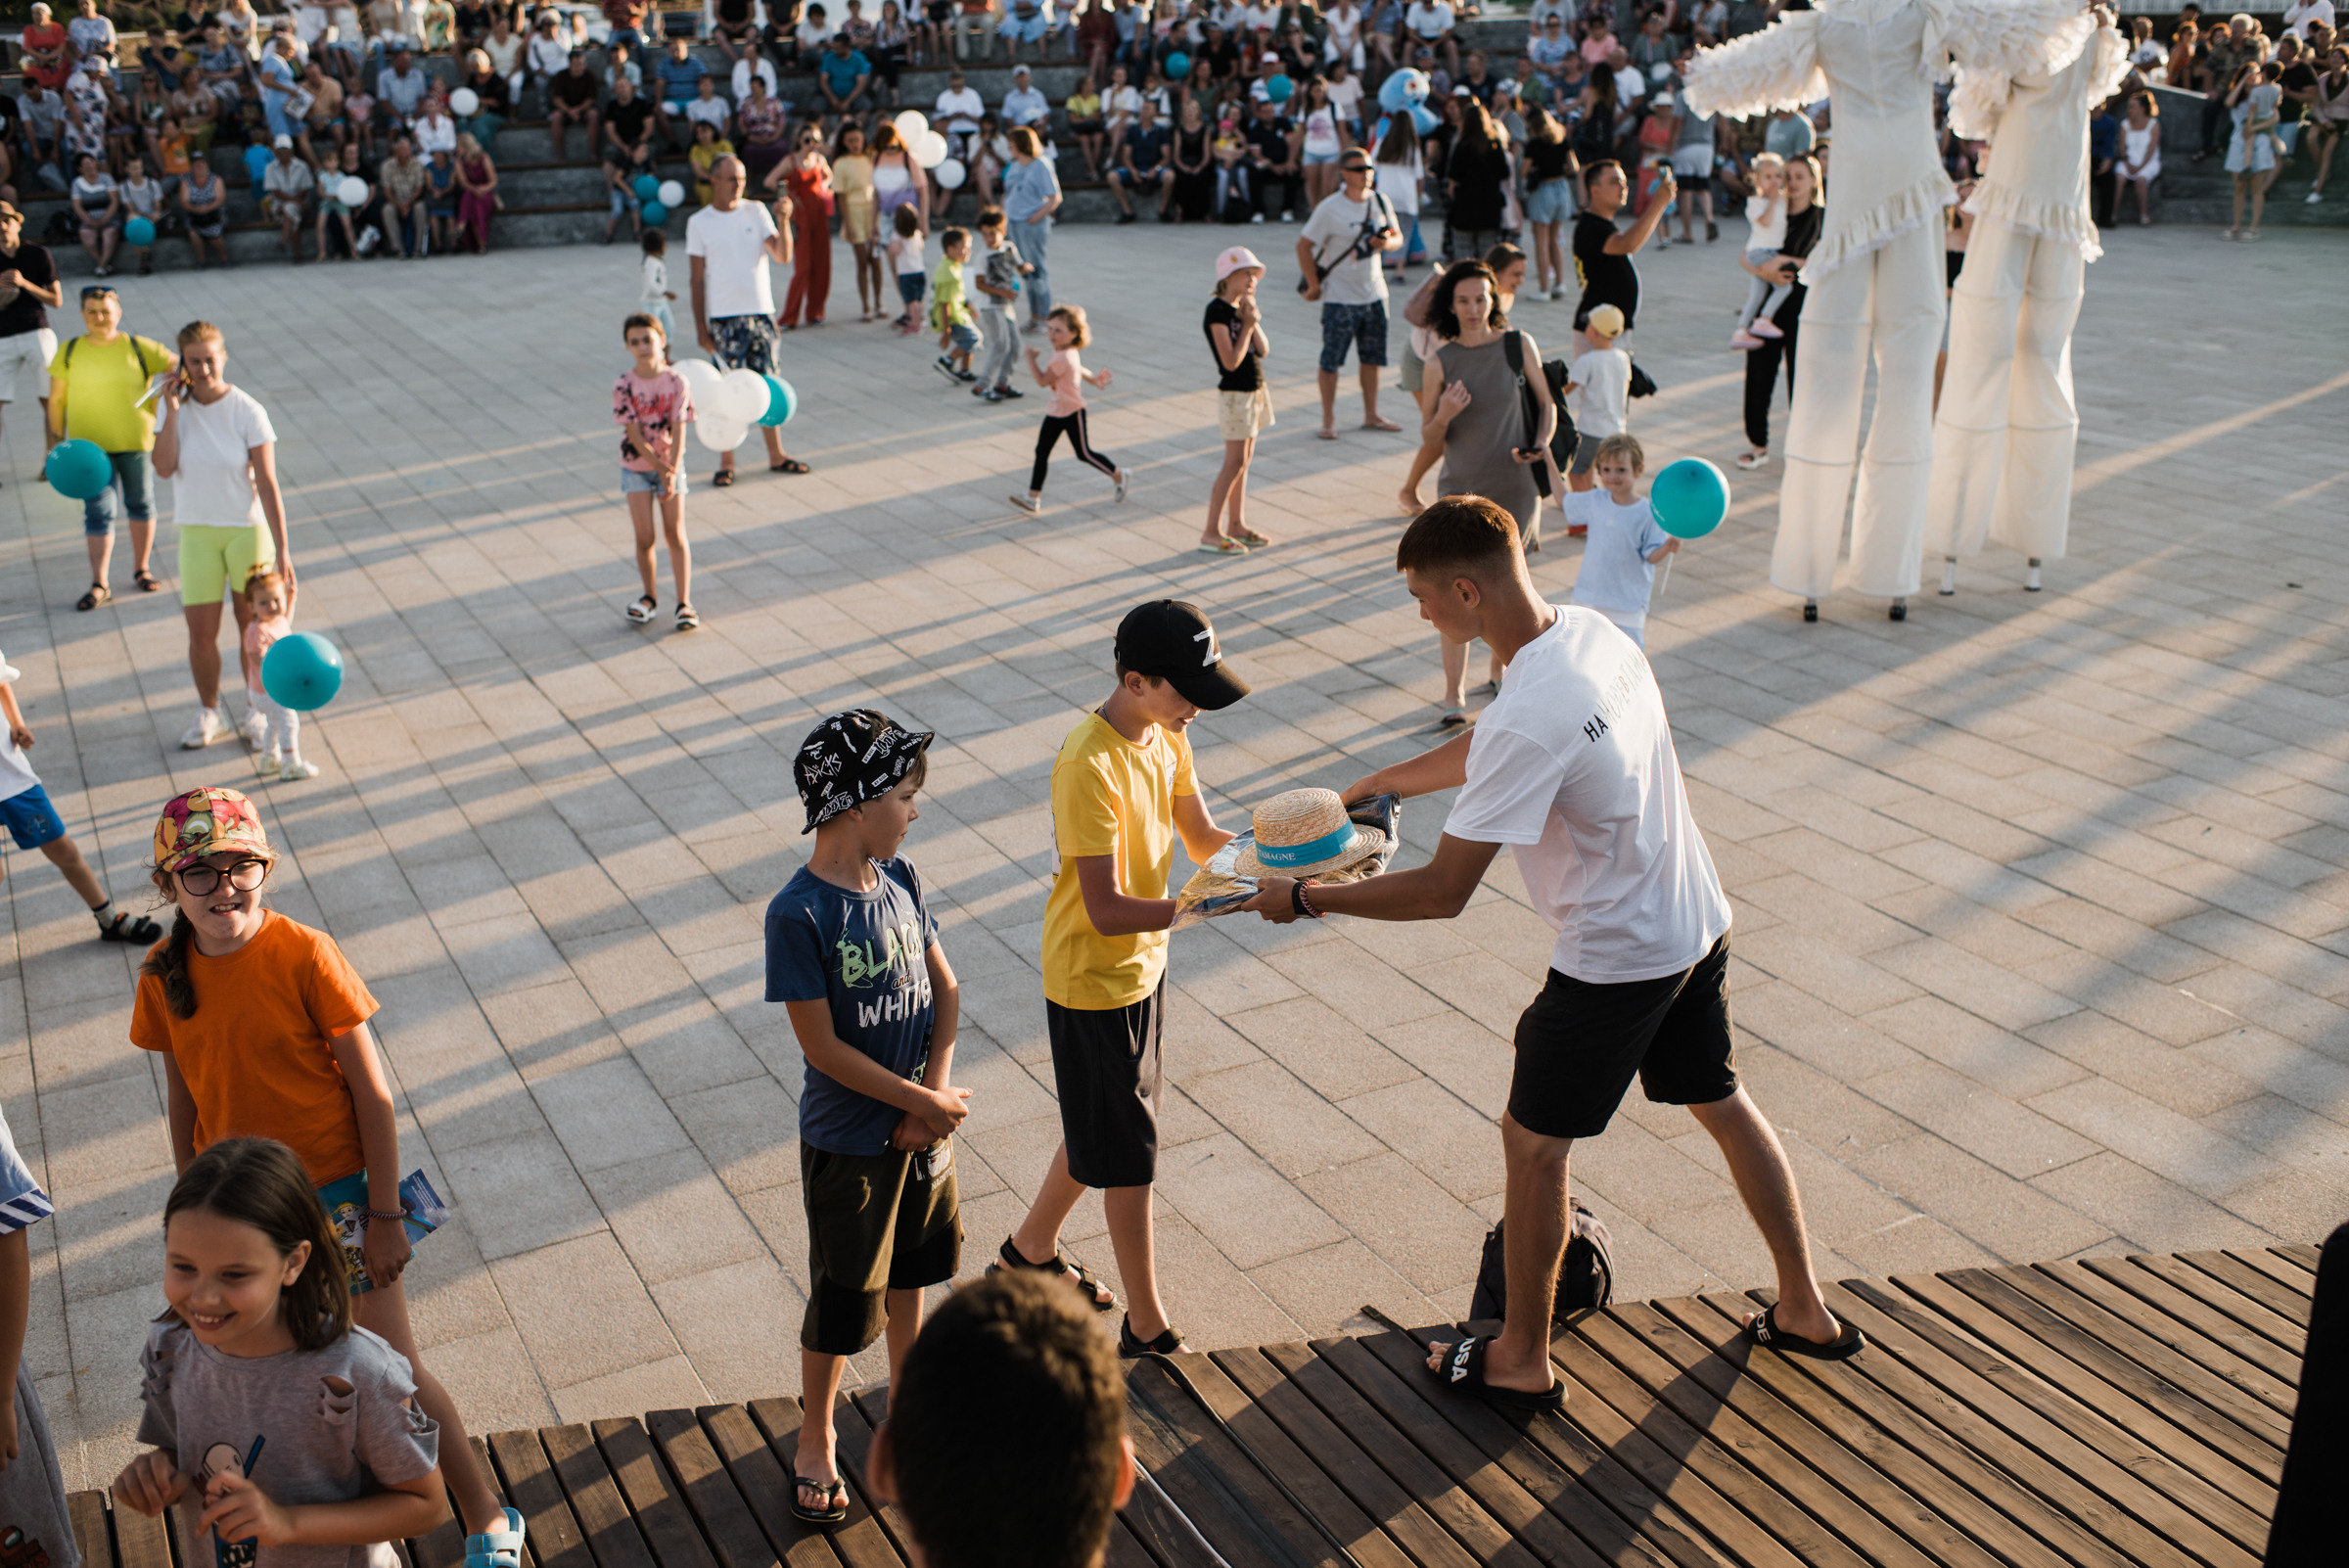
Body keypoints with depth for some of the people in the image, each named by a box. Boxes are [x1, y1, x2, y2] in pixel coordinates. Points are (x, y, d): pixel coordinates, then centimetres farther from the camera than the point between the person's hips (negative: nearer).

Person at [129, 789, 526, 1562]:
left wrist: (385, 1216, -12)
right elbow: (185, 1102, 7)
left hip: (336, 1192, -4)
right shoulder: (164, 976, -5)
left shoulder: (306, 956, -18)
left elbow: (373, 1094, -14)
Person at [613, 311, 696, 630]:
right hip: (636, 466, 0)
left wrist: (671, 474, -22)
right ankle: (650, 596, 20)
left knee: (676, 533, -1)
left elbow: (678, 431, -14)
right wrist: (660, 469, -20)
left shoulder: (676, 382, -11)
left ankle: (684, 602, 4)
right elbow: (634, 434, -13)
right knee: (644, 537, 0)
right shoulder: (623, 386, -12)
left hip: (670, 464, 0)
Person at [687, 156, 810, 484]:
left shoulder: (756, 212, 4)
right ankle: (726, 462, 9)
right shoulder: (699, 223, 0)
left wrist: (783, 221, -20)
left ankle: (776, 456, 18)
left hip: (760, 312, 2)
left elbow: (783, 257, -4)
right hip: (723, 317, -2)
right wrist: (700, 326, -3)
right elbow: (697, 279, 1)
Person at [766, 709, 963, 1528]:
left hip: (920, 1123, 6)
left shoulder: (899, 878, -4)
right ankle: (816, 1442, 32)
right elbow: (823, 1047, -23)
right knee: (843, 1301, 10)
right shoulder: (799, 914, -25)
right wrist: (923, 1101, -17)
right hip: (849, 1143, -6)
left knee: (909, 1272, 24)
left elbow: (944, 987, 2)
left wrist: (937, 1091, -11)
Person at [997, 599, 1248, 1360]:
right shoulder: (1089, 766, -29)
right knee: (1127, 1156, 4)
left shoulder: (1166, 734, -2)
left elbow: (1202, 839, 6)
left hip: (1141, 965, 9)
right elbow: (1106, 910, -31)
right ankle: (1147, 1329, 20)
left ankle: (1028, 1254, 44)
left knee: (1102, 1132, 23)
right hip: (1092, 980, -9)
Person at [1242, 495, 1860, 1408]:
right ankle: (1805, 1311, 38)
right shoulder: (1590, 630, -3)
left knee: (1532, 1140, 9)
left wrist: (1303, 900, -16)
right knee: (1720, 1103, 24)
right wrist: (1376, 785, 19)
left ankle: (1522, 1361, 25)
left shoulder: (1529, 719, -31)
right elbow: (1482, 751, 15)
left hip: (1614, 963, -9)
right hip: (1698, 924, 9)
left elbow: (1441, 893, -26)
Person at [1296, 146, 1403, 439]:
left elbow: (1398, 237, 11)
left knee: (1373, 358, 12)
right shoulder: (1330, 209, -13)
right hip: (1340, 297, -5)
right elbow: (1304, 245, -10)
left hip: (1374, 293, 5)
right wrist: (1314, 285, -10)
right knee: (1331, 360, -1)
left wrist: (1387, 242, -13)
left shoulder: (1380, 201, 3)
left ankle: (1371, 416, 24)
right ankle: (1328, 420, 10)